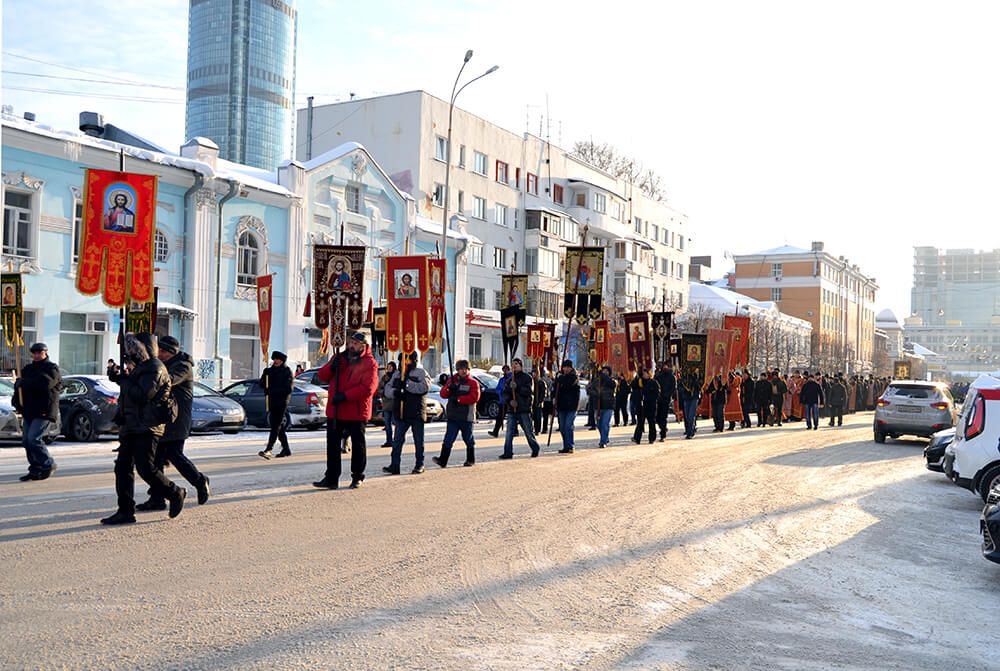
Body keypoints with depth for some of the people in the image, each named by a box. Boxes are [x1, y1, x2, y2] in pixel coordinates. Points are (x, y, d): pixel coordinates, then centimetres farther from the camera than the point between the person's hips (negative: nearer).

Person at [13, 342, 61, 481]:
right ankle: (35, 470, 15)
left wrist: (23, 382, -17)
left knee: (34, 438, -17)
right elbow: (19, 386, 21)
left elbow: (45, 383, -25)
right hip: (29, 412, 8)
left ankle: (48, 465, -2)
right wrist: (17, 403, 6)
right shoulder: (28, 369, 17)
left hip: (44, 412, -8)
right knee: (26, 441, 5)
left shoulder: (52, 369, -6)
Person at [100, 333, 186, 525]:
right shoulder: (139, 367, 21)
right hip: (131, 427, 10)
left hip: (146, 429, -10)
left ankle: (175, 494, 8)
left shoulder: (155, 368, -10)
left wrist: (124, 380, -10)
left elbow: (142, 395, -21)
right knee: (123, 468, 5)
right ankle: (125, 511, 7)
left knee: (146, 469, -11)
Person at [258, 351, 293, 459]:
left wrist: (272, 391, -15)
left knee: (276, 426, -12)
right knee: (279, 426, 11)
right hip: (272, 402, 7)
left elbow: (288, 388, -10)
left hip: (282, 402, -7)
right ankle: (286, 449, 20)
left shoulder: (287, 371, -3)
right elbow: (262, 384, 12)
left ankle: (268, 450, -21)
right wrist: (265, 373, -6)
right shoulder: (270, 370, 15)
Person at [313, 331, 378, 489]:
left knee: (358, 444, 9)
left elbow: (368, 388, -19)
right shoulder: (340, 358, 10)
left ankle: (357, 477, 22)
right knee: (333, 444, 5)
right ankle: (331, 478, 11)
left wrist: (345, 396, -23)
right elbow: (322, 376, 10)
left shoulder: (369, 363, -7)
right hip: (334, 411, 5)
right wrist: (331, 367, -12)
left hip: (357, 412, -5)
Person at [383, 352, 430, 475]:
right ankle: (394, 466, -1)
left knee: (418, 440, 6)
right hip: (401, 413, 4)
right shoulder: (397, 374, 15)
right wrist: (395, 392, -14)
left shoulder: (421, 373, 0)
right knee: (397, 440, -1)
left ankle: (419, 465, 16)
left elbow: (425, 386, -18)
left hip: (417, 413, -4)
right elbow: (387, 389, 9)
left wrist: (407, 384, -21)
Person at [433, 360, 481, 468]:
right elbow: (443, 394, 7)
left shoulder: (473, 382, -1)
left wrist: (458, 399, -17)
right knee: (448, 439, -5)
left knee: (468, 439, 9)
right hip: (452, 416, 3)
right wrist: (449, 388, -14)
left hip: (466, 416, -3)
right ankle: (443, 460, -9)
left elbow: (474, 397, -14)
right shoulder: (452, 380, 12)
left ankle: (471, 460, 22)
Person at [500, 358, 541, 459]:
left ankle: (535, 449, 22)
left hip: (524, 409, -4)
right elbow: (504, 394, 9)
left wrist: (517, 387, -20)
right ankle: (508, 453, 0)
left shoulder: (527, 377, 1)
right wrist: (509, 401, -10)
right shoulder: (510, 380, 15)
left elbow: (528, 391, -11)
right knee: (509, 433, -3)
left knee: (528, 432, 3)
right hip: (511, 409, 4)